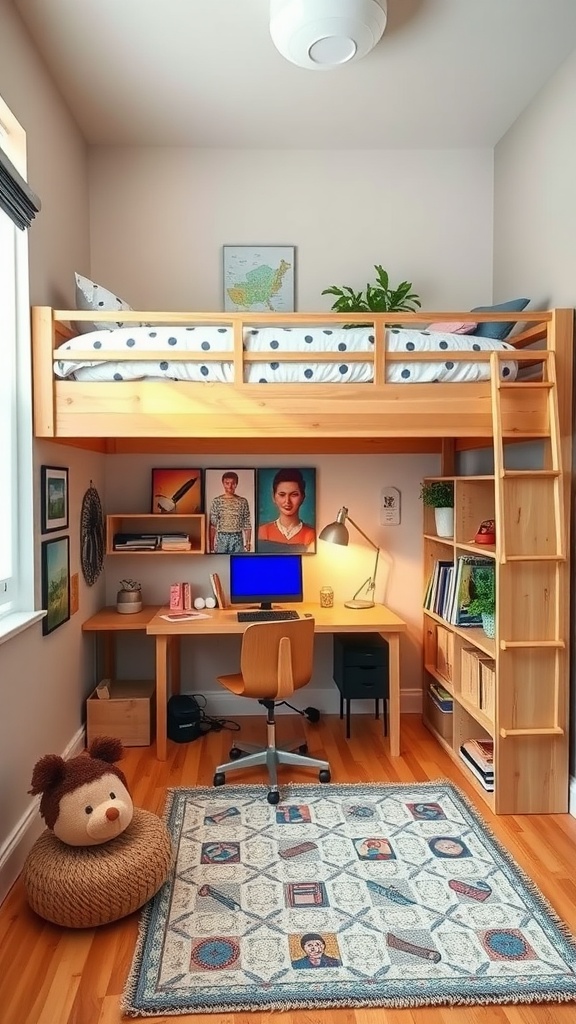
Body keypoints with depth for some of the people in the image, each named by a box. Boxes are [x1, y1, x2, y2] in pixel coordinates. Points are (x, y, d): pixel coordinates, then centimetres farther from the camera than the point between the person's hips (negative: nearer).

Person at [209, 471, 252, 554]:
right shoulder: (217, 501, 1)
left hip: (237, 539, 1)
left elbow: (247, 524, 3)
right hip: (221, 539, -1)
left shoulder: (243, 501, 3)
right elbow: (212, 524, 0)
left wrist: (248, 542, -1)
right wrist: (211, 543, -4)